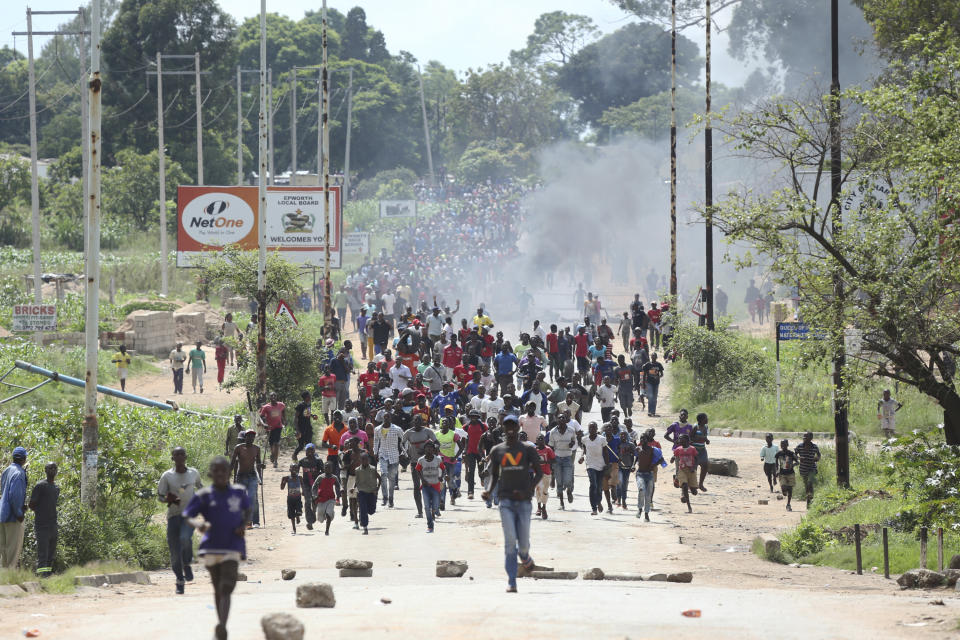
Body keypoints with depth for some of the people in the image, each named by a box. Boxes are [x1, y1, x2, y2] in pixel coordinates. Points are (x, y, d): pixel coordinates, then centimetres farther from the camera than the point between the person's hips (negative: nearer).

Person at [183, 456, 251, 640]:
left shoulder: (239, 492, 4)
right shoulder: (204, 495, -2)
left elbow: (247, 510, 21)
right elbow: (187, 516, -2)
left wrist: (244, 525, 1)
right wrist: (197, 523, -24)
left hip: (233, 548, -1)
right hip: (212, 548, 1)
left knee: (226, 588, -16)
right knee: (218, 589, 13)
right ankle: (220, 624, 28)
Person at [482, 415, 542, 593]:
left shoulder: (528, 449, 5)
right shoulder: (497, 451, 10)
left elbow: (539, 472, 5)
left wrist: (528, 490, -10)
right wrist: (489, 491, -3)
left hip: (523, 501, 0)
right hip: (506, 500, 0)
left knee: (523, 543, 0)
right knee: (510, 541, -12)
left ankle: (525, 557, 38)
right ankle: (511, 582, -11)